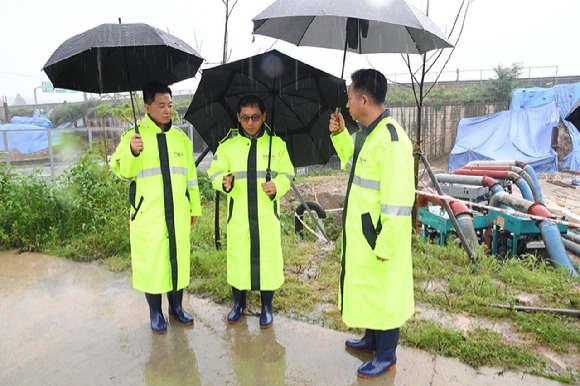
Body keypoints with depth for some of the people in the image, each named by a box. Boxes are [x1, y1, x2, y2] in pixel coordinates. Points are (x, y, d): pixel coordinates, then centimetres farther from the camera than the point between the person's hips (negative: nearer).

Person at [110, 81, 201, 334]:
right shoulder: (133, 136, 1)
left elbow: (190, 175, 15)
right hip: (148, 214, -3)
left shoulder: (180, 137, 11)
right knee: (151, 261, 4)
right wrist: (132, 152, -25)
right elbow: (122, 171, -5)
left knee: (179, 259, 10)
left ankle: (176, 307, 29)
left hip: (178, 214, 3)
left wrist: (195, 207, 16)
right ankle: (155, 313, 24)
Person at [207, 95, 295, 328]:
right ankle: (239, 304, 31)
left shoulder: (276, 143, 4)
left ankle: (267, 307, 25)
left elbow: (287, 174, 7)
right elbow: (214, 172, 4)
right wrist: (224, 182, -18)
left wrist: (277, 186, -14)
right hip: (238, 214, 1)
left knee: (268, 257, 4)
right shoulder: (228, 144, 5)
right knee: (237, 256, 9)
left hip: (267, 214, 0)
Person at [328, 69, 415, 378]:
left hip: (379, 235, -10)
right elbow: (354, 164, 25)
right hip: (360, 230, 10)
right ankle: (372, 339, 44)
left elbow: (399, 201, -25)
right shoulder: (367, 132, 7)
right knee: (365, 285, 23)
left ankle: (386, 356, 29)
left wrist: (385, 245, -22)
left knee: (383, 290, 7)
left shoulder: (391, 139, -24)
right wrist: (339, 135, 12)